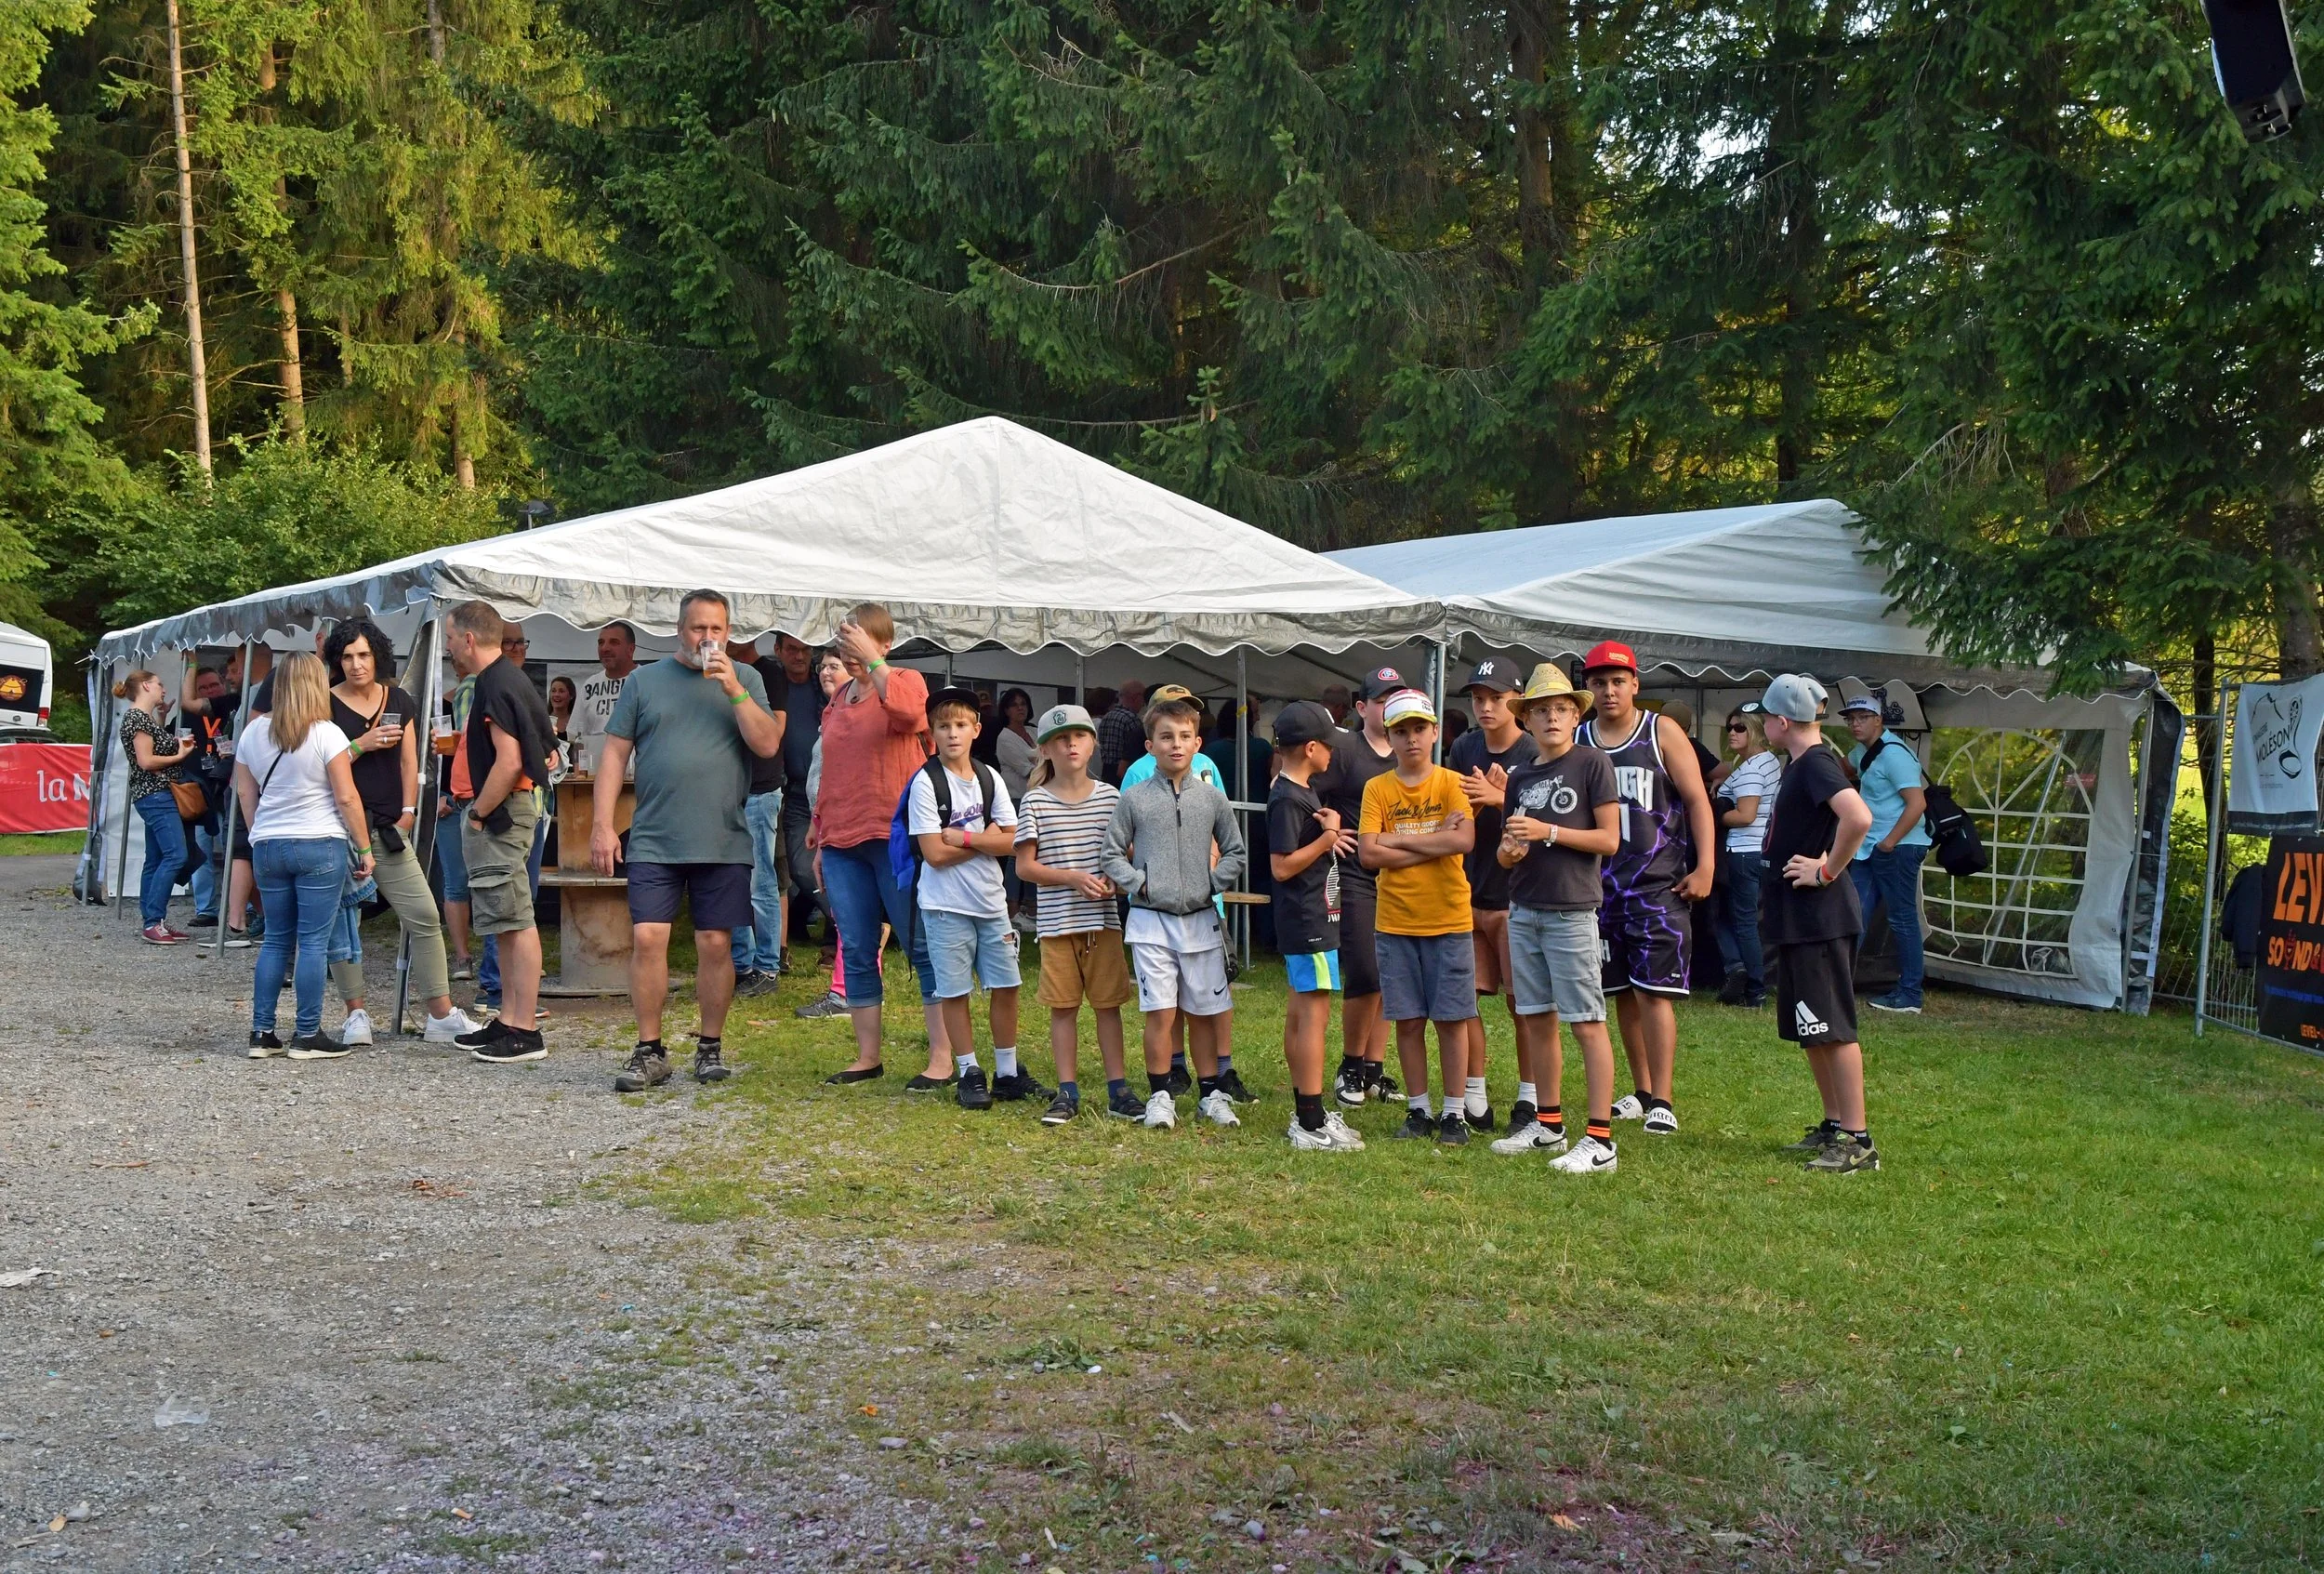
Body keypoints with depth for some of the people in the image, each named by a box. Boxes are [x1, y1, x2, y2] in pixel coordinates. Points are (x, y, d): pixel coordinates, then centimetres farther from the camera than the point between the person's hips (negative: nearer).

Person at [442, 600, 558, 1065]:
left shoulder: (495, 686, -16)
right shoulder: (508, 677, 16)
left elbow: (508, 763, -25)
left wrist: (478, 815, -16)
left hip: (500, 814, -11)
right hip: (504, 811, 11)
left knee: (515, 921, -9)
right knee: (506, 921, 15)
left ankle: (526, 1032, -7)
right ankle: (509, 1018, 22)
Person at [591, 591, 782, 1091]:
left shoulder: (744, 680, 7)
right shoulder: (644, 680, 8)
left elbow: (768, 745, -4)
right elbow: (614, 753, 7)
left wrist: (733, 689, -13)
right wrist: (602, 825, 0)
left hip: (723, 843, 0)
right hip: (653, 841, 0)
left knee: (716, 945, 4)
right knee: (647, 940, -6)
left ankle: (711, 1046, 18)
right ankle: (650, 1052, 5)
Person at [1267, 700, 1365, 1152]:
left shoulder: (1302, 791, 13)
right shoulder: (1288, 799, -17)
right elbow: (1281, 866, -21)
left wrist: (1328, 836, 7)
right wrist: (1328, 838, -17)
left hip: (1309, 920, 11)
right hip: (1308, 922, -11)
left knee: (1300, 1012, 13)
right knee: (1314, 1014, -9)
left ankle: (1306, 1113, 22)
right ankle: (1311, 1125, -6)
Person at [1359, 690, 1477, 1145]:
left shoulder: (1451, 783, -2)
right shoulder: (1378, 789, 2)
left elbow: (1463, 840, -18)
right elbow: (1368, 853, -9)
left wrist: (1399, 840, -13)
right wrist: (1433, 843, -12)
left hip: (1448, 920, -2)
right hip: (1396, 922, 2)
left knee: (1451, 1018, 2)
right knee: (1408, 1020, 7)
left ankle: (1455, 1112, 11)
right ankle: (1418, 1110, 18)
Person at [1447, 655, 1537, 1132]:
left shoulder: (1535, 753, -8)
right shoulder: (1463, 749, 7)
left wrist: (1499, 798, -25)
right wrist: (1479, 799, -15)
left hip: (1517, 897, -5)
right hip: (1468, 893, 5)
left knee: (1524, 1003, 3)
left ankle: (1529, 1100, 14)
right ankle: (1474, 1098, 17)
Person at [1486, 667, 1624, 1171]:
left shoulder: (1592, 764, -4)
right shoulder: (1521, 777, 13)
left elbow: (1609, 839, -9)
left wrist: (1549, 832, -17)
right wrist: (1508, 850, -7)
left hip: (1571, 911, -7)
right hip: (1524, 911, 7)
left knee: (1587, 1023, -7)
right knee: (1536, 1019, 12)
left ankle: (1600, 1140, -6)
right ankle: (1549, 1125, 23)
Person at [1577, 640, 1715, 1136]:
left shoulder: (1662, 733, 0)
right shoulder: (1577, 742, 9)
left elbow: (1696, 800, -2)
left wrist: (1705, 866, -9)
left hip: (1659, 885, -4)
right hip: (1602, 885, 4)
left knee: (1654, 992, -8)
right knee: (1623, 993, 9)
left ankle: (1662, 1102, -6)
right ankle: (1640, 1091, 21)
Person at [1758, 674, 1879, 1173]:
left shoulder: (1815, 762, -16)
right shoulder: (1799, 764, 14)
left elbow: (1859, 817, -33)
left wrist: (1828, 871, -22)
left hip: (1820, 919, -11)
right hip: (1797, 920, 11)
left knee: (1833, 1028, -7)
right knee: (1811, 1030, 15)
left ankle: (1857, 1140, -4)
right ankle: (1834, 1126, 23)